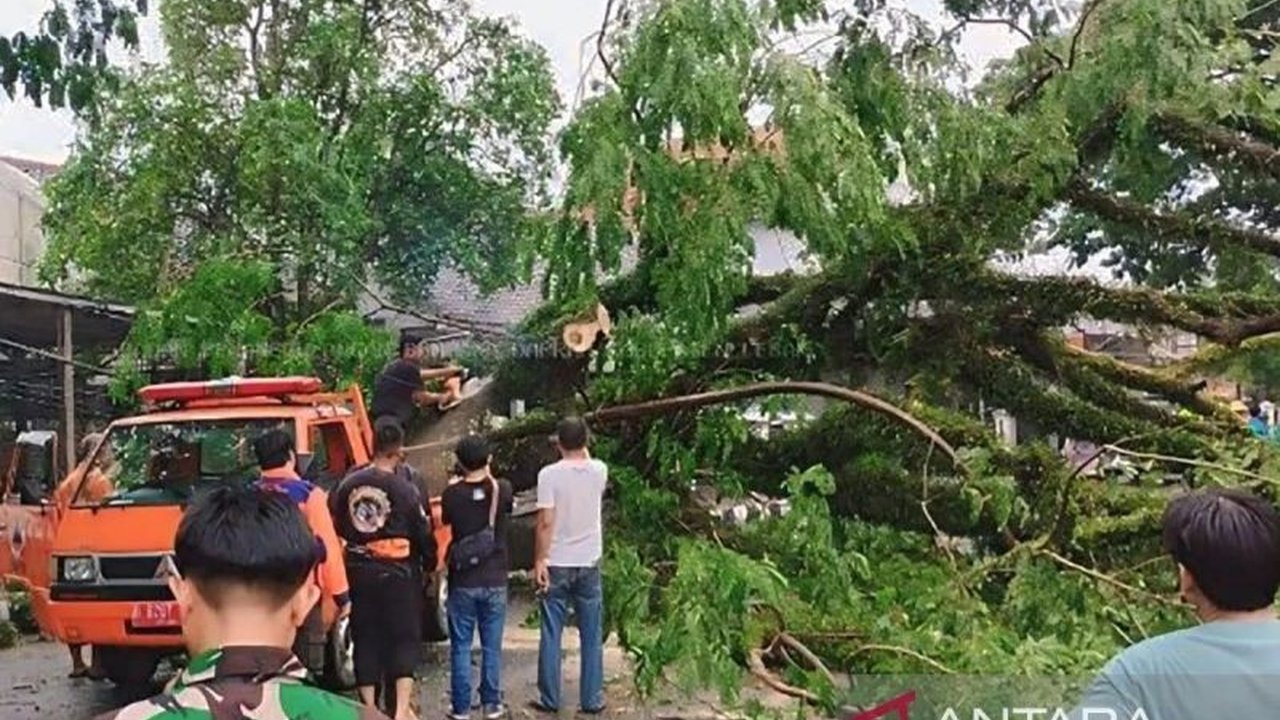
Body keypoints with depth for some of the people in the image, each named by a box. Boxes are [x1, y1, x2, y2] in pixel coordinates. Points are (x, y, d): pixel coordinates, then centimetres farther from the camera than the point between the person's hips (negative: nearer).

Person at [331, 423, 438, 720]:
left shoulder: (348, 485, 0)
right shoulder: (405, 489, -12)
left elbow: (336, 527, 6)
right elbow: (423, 533, -6)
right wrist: (429, 565, 11)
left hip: (359, 571, 4)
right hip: (397, 573, -4)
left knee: (366, 639, 13)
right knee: (404, 639, 5)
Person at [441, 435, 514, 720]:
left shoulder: (452, 494, -10)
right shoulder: (502, 490, -8)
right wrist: (488, 477, 22)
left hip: (463, 582, -1)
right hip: (495, 581, 1)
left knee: (461, 647, 8)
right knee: (491, 647, 11)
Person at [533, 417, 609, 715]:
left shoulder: (549, 474, -12)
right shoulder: (599, 471, -3)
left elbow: (546, 522, -14)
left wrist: (540, 560, -8)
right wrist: (583, 449, 23)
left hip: (557, 565, -2)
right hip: (589, 564, 2)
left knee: (551, 636, 7)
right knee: (591, 637, 10)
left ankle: (550, 699, 13)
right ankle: (592, 699, 13)